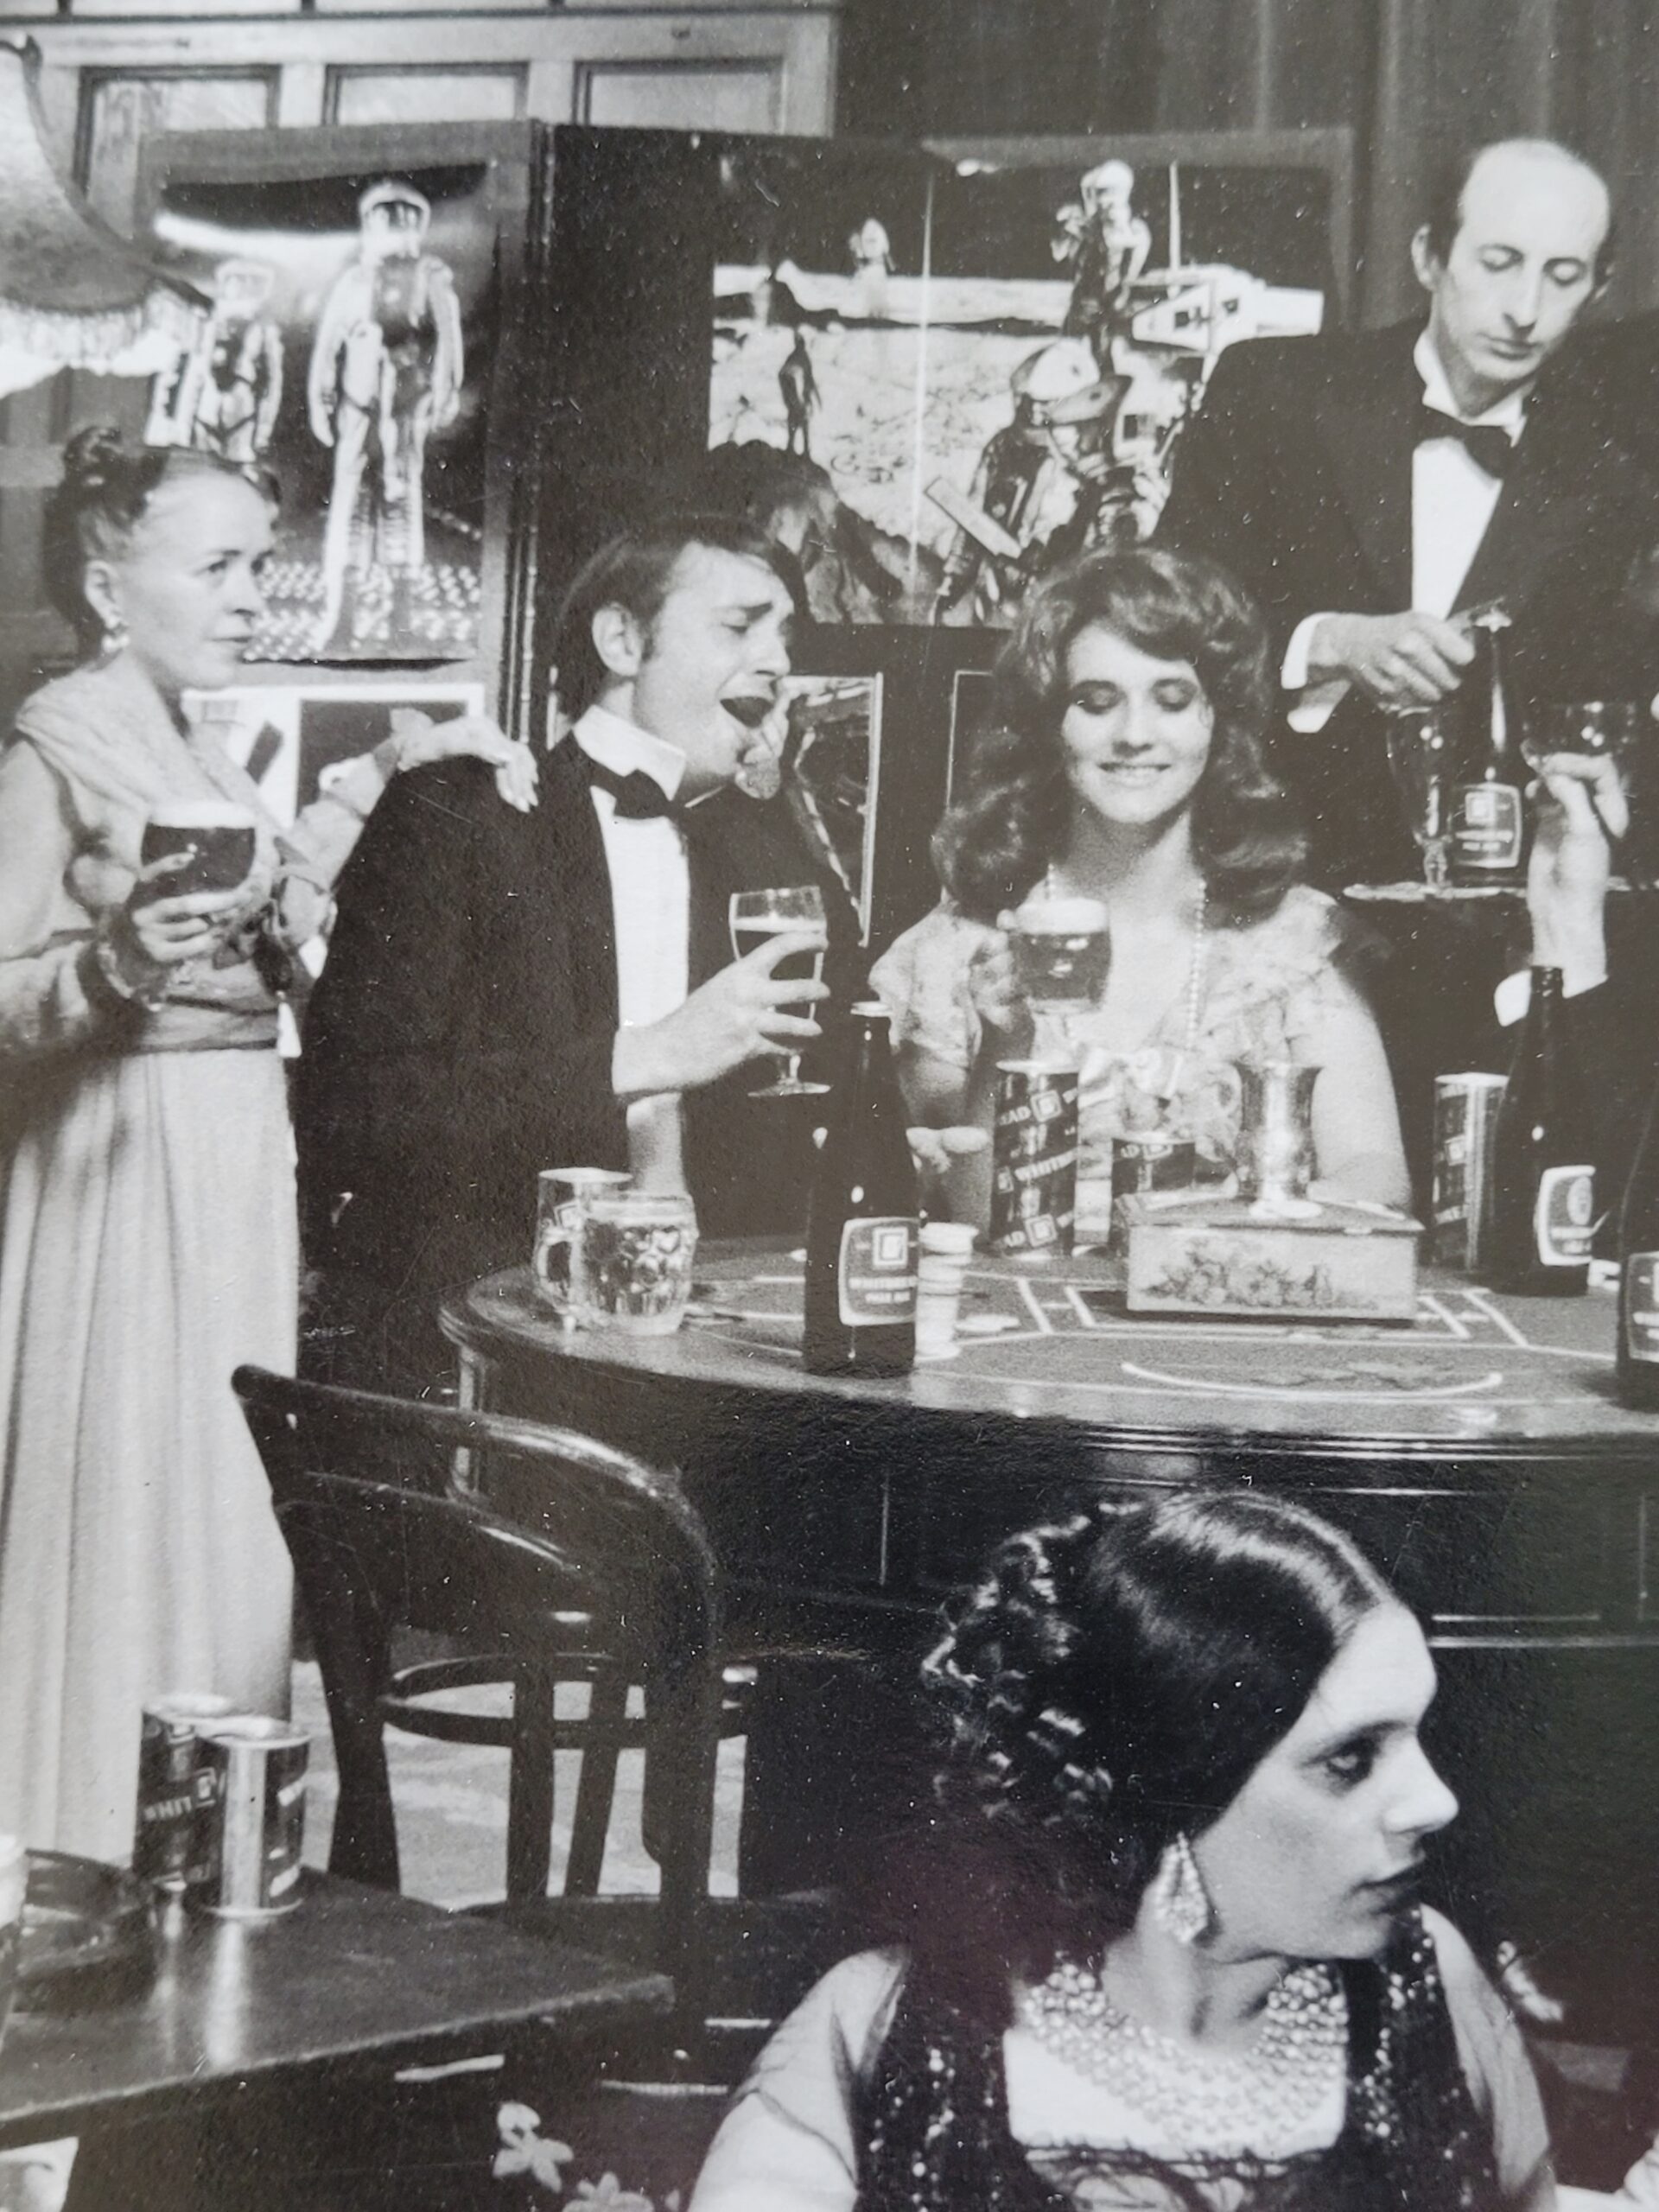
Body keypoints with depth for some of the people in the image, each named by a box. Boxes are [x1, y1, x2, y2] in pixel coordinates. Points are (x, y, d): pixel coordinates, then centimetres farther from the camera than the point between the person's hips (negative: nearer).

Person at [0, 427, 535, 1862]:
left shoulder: (191, 755, 15)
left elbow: (270, 912, 26)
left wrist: (383, 772, 26)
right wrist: (116, 966, -34)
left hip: (230, 1167, 9)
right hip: (120, 1169, -9)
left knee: (219, 1539, 10)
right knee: (123, 1524, -5)